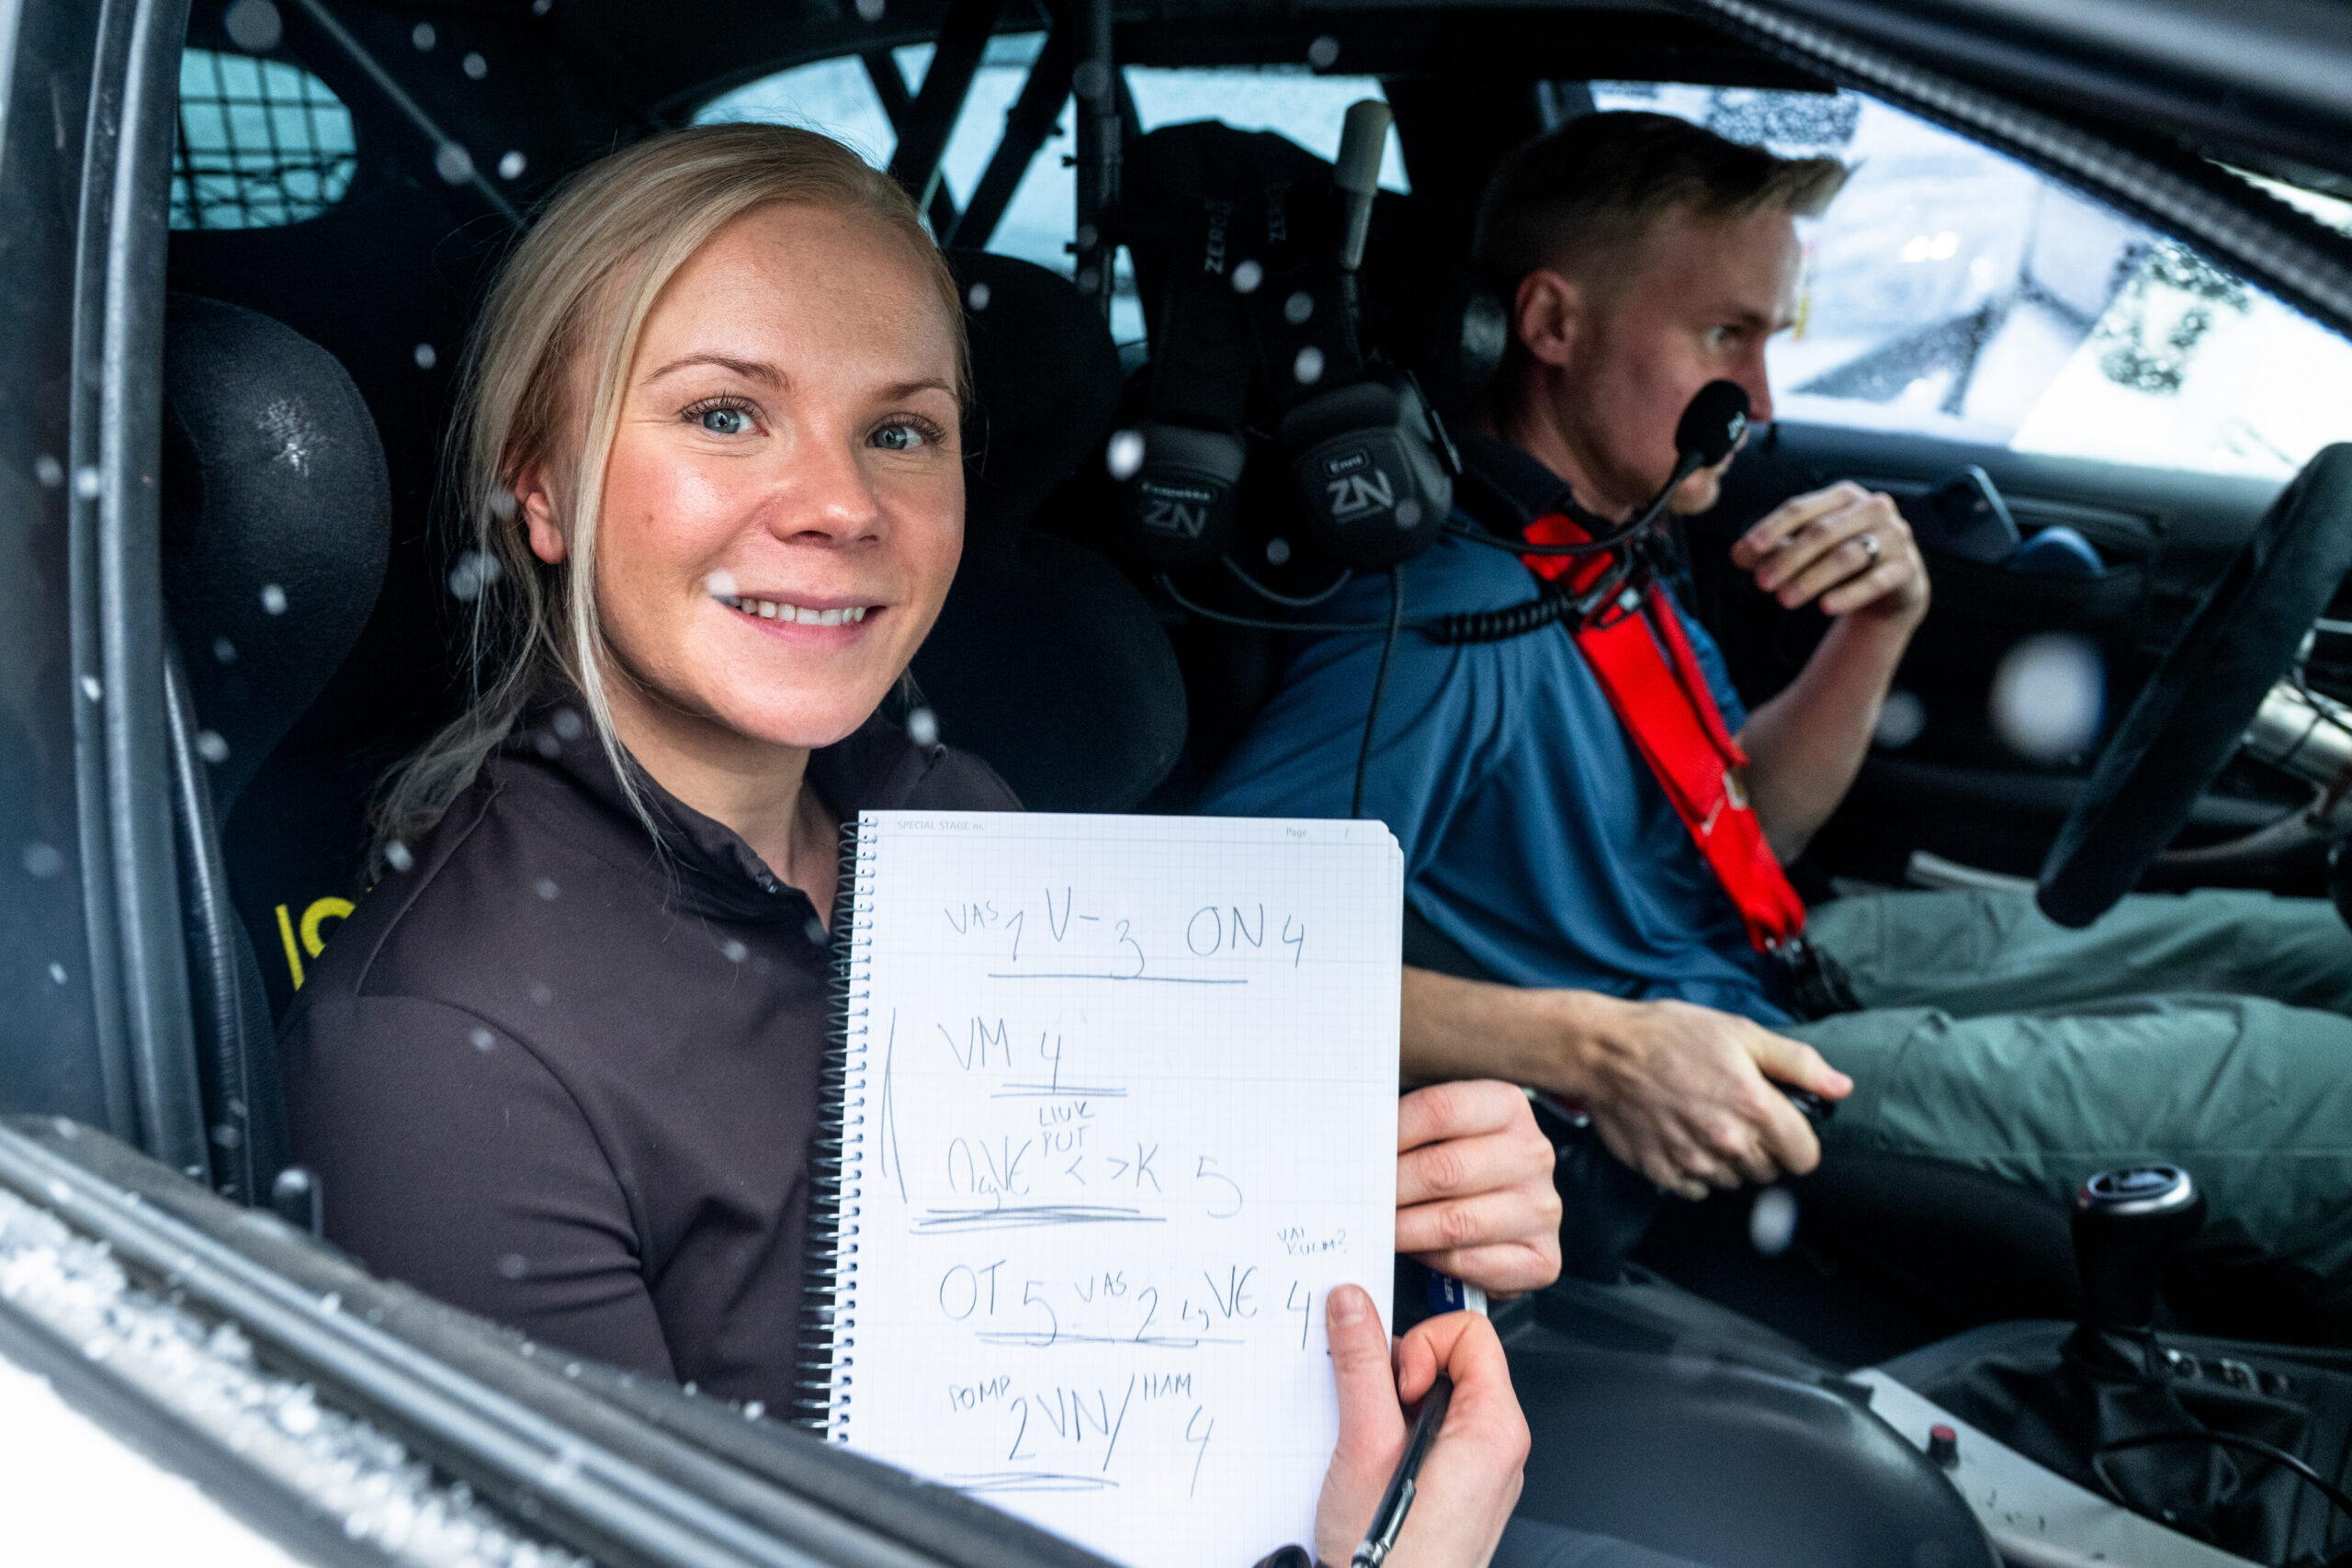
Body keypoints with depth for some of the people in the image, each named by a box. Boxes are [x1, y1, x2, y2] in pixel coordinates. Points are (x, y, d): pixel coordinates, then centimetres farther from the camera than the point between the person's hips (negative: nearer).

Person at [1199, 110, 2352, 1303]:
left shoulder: (1604, 532, 4)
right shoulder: (1451, 619, -28)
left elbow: (1744, 829, 13)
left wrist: (1877, 629, -5)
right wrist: (1591, 1047, -39)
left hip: (1759, 961, 10)